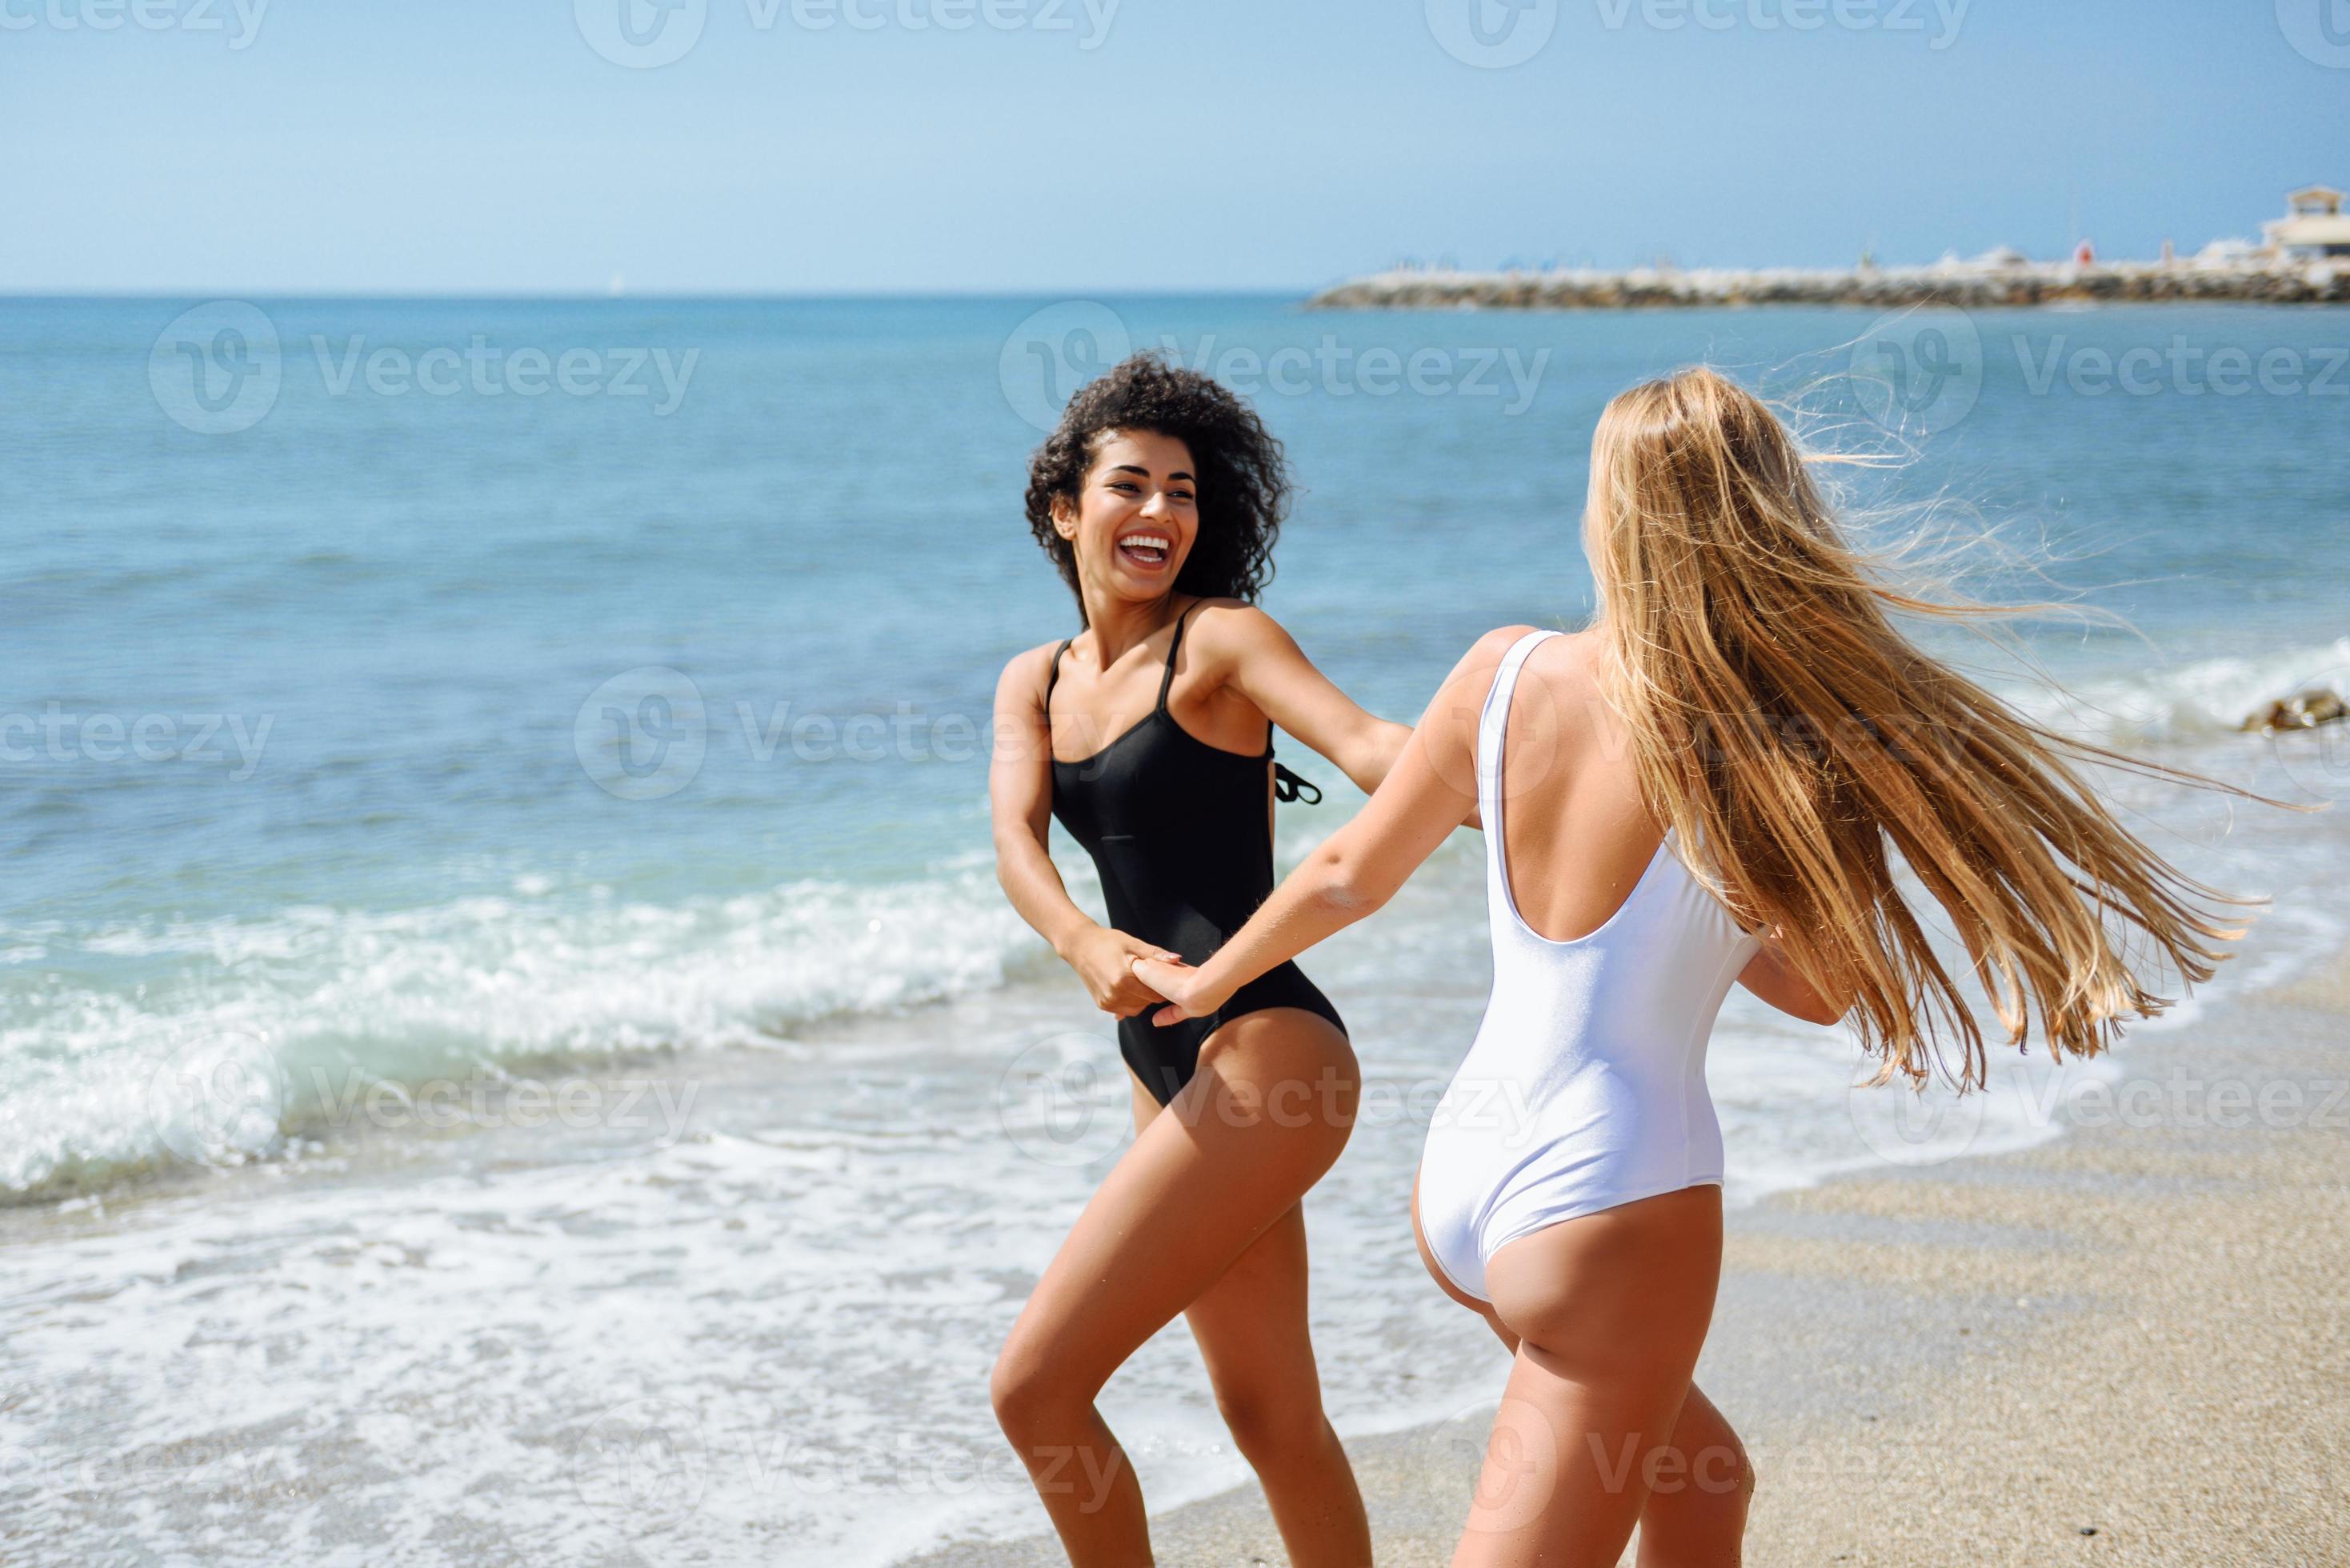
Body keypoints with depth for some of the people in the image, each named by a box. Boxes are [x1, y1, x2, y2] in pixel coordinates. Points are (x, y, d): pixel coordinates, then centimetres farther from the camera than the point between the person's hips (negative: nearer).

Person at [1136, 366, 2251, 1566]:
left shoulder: (1503, 671, -3)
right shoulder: (1771, 754, -16)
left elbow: (1349, 875, 8)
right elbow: (1825, 988, -2)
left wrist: (1208, 980, 26)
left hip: (1458, 1173, 6)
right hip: (1612, 1195, -6)